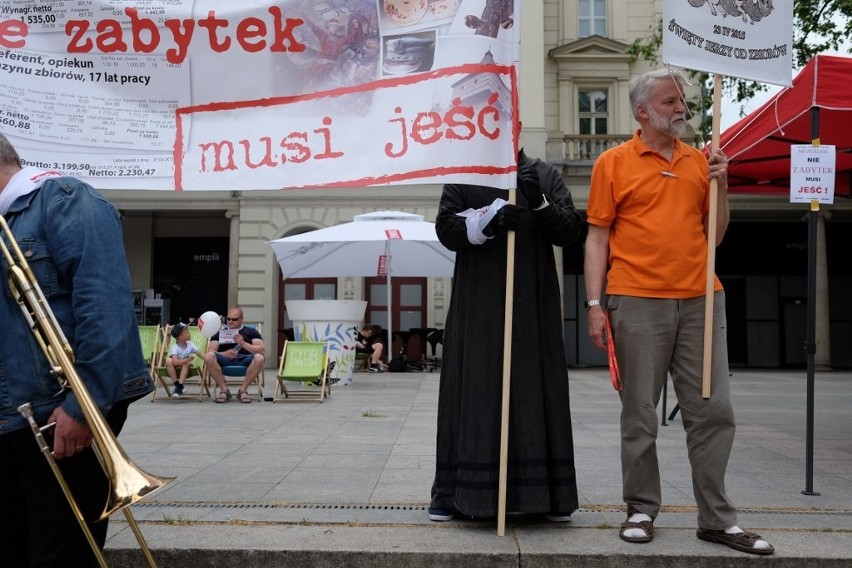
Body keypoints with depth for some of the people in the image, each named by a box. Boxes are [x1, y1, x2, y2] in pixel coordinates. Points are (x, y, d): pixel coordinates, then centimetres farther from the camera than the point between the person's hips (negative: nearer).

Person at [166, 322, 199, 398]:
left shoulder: (190, 344, -6)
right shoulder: (174, 347, -19)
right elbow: (175, 362, -34)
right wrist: (188, 359, -47)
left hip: (186, 370, 2)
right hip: (175, 370, -1)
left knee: (186, 363, -31)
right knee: (168, 361, -30)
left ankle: (179, 387, -30)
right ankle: (177, 385, -22)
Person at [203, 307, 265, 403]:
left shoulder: (251, 332, 22)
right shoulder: (219, 333, 25)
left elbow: (262, 350, 7)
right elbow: (210, 351, 10)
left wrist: (243, 343, -6)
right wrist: (225, 354, -10)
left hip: (244, 360, -1)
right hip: (225, 360, 1)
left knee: (259, 358, -34)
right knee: (208, 356, -30)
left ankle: (243, 390, -21)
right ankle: (224, 390, -20)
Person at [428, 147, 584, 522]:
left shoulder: (546, 176, 11)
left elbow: (570, 231, 3)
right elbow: (446, 228, 1)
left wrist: (539, 203, -14)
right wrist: (489, 221, -16)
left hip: (533, 305, 1)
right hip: (478, 306, 0)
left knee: (536, 389, 1)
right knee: (474, 390, -1)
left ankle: (549, 493, 10)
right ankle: (453, 493, 8)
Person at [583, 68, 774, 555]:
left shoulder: (700, 161, 14)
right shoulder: (614, 163, 4)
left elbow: (715, 236, 16)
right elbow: (598, 238, 1)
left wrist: (721, 185, 2)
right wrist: (594, 304, -6)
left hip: (700, 300, 4)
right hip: (638, 302, -3)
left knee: (714, 410, 5)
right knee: (640, 414, 4)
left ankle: (718, 518, 17)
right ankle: (642, 510, 18)